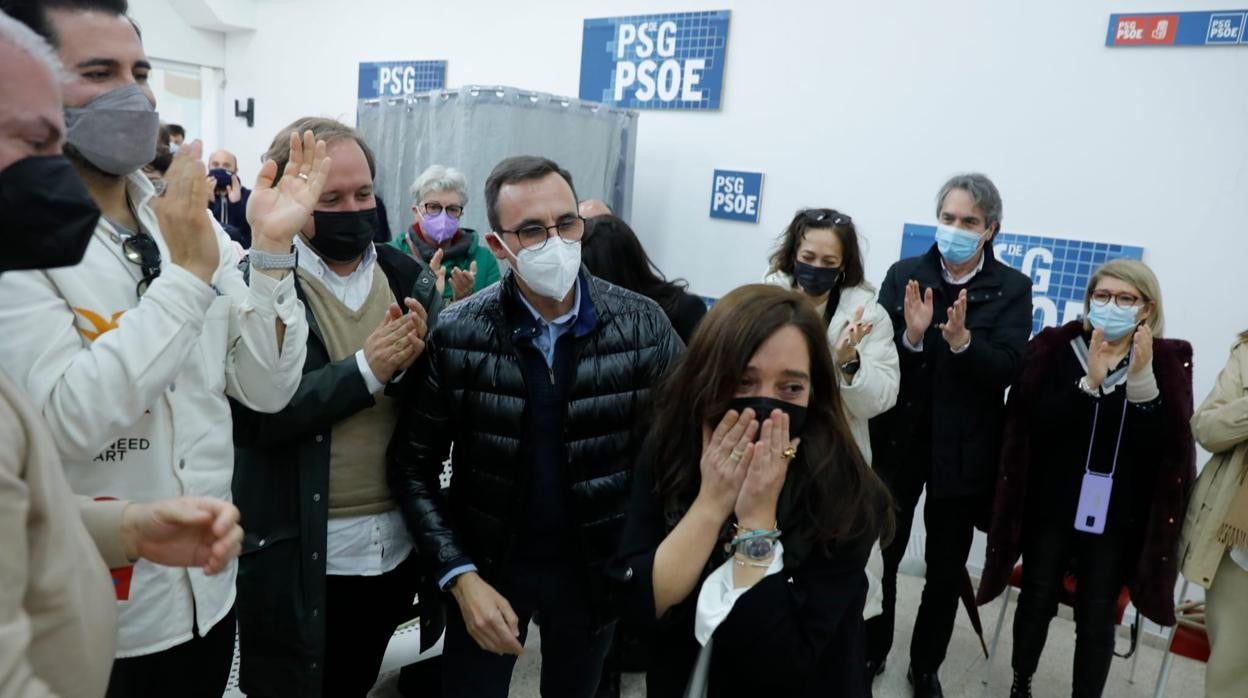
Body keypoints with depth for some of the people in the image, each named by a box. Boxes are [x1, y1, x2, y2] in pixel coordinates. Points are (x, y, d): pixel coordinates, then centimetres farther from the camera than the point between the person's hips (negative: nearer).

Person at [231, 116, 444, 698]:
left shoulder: (411, 279, 3)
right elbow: (254, 414, -21)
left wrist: (408, 365, -17)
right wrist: (367, 367, -23)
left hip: (396, 544, 4)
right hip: (297, 554, -4)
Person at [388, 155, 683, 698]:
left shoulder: (643, 326, -12)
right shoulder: (456, 334, -13)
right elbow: (413, 465, -7)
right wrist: (460, 576, -15)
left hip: (597, 568, 1)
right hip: (487, 565, -1)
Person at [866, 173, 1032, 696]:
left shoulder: (1012, 289, -3)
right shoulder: (903, 275, -2)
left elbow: (1008, 368, -13)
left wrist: (962, 341, -30)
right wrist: (911, 335, -27)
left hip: (963, 451, 0)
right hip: (898, 439, 0)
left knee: (947, 569, 13)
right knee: (881, 556, 12)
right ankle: (870, 652, 33)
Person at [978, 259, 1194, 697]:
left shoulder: (1168, 361, -2)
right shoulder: (1054, 349, -5)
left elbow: (1169, 444, -12)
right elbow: (1037, 422, -16)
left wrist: (1143, 379, -23)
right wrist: (1089, 382, -26)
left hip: (1116, 516, 0)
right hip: (1049, 506, 0)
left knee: (1098, 617, 9)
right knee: (1037, 601, 14)